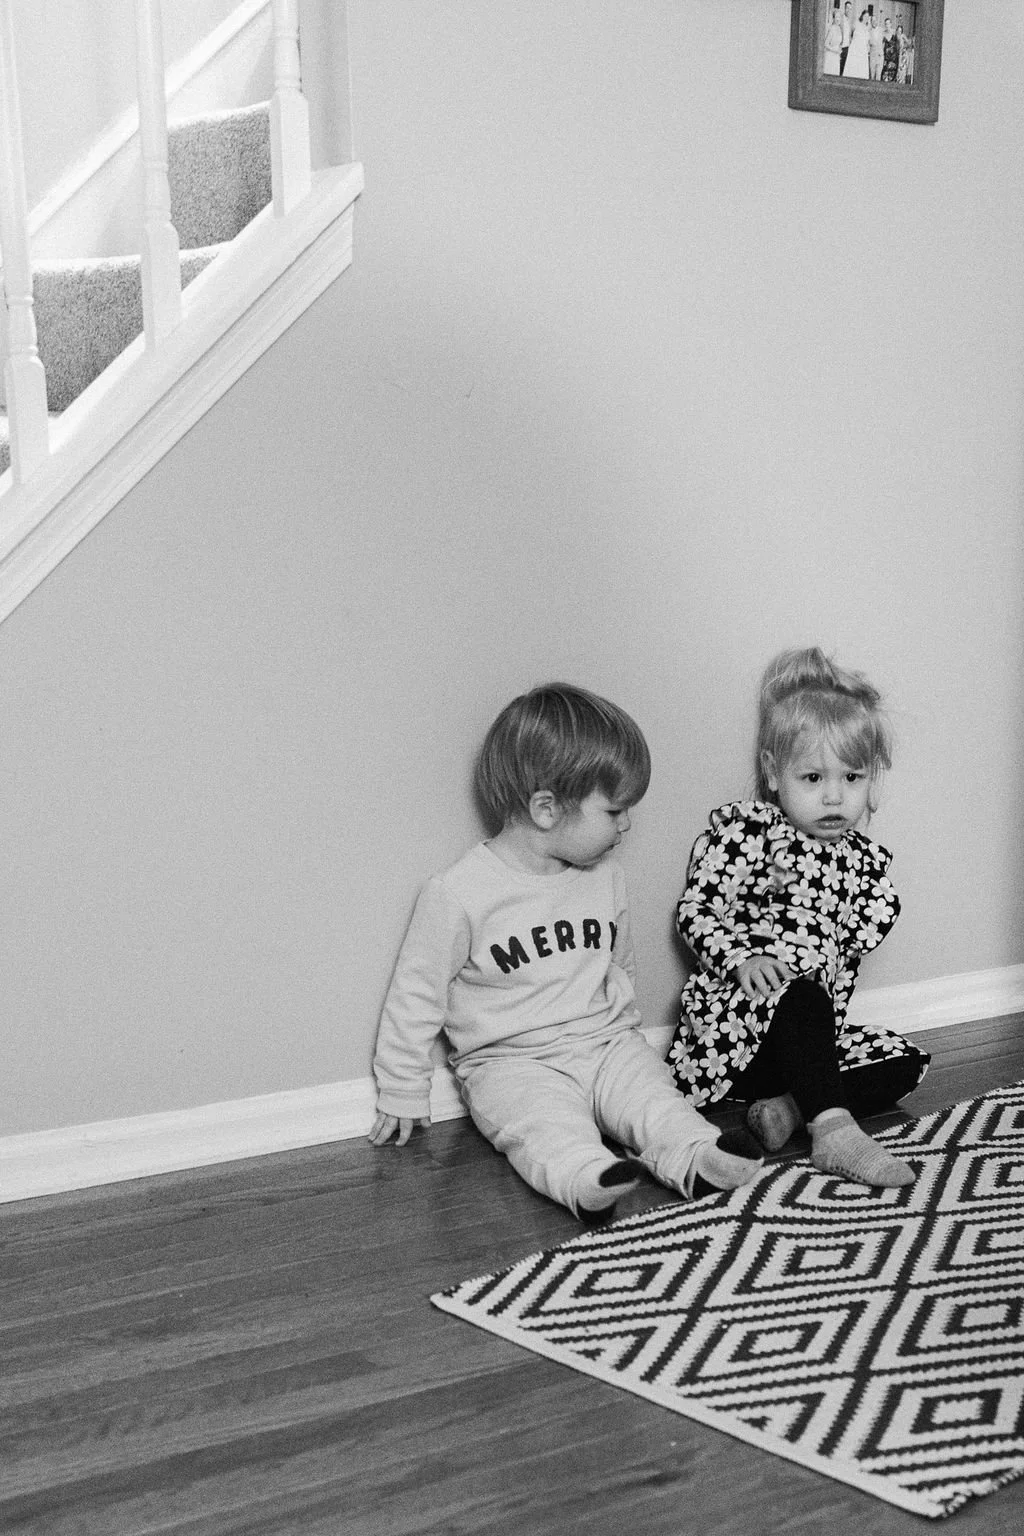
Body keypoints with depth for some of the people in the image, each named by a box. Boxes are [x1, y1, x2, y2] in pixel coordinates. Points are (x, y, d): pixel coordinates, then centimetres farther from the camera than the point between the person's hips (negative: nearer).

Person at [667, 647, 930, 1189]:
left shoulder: (867, 860, 10)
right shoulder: (742, 829, -6)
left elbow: (852, 952, 11)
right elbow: (696, 911, -10)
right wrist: (741, 959, -27)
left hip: (816, 1030, 7)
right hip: (733, 1023, -6)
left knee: (904, 1062, -8)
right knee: (801, 998, -35)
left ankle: (789, 1105, -23)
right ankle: (835, 1132, -42)